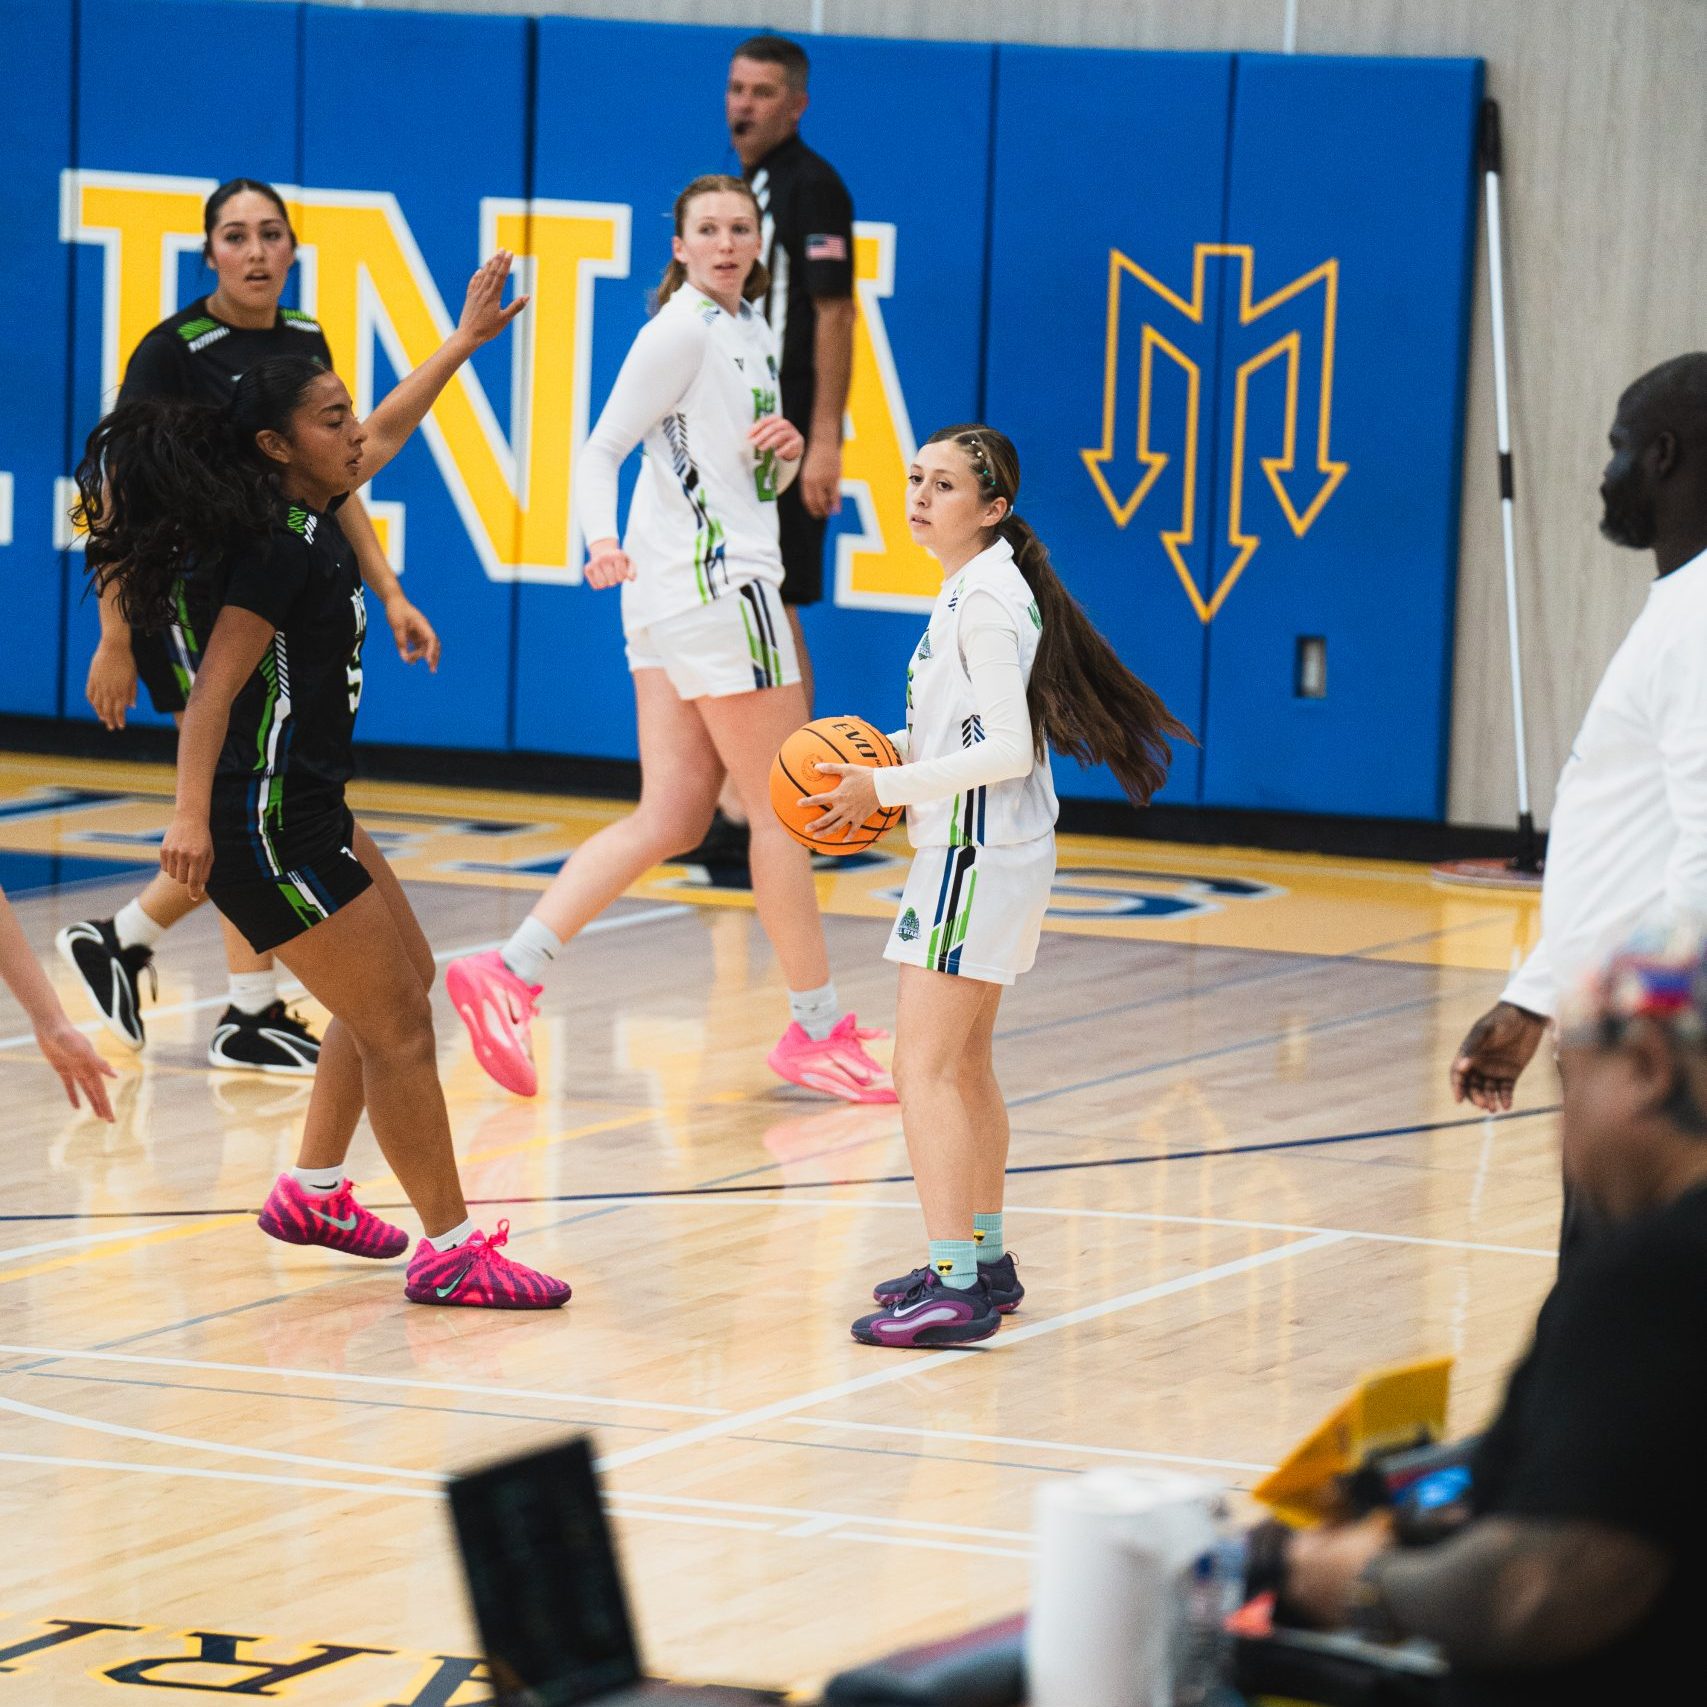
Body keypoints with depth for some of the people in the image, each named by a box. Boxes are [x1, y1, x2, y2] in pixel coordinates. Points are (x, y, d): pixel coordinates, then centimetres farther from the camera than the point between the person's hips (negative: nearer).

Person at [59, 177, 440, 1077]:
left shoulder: (304, 341, 8)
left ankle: (120, 940, 23)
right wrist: (115, 640, -14)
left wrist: (390, 594, 12)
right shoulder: (173, 352, -12)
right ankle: (250, 1017, 5)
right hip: (199, 605, -7)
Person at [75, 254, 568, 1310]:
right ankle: (449, 1252, -2)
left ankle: (314, 1190, 34)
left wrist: (465, 341, 32)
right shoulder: (279, 550, -20)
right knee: (398, 1027, -8)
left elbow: (389, 432, 26)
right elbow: (215, 691, -25)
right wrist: (192, 815, -32)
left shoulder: (312, 517, 7)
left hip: (308, 813, 11)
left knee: (405, 979, 24)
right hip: (264, 828, -11)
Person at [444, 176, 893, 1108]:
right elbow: (601, 447, -14)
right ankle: (816, 1028, 7)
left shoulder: (751, 332, 18)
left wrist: (783, 452, 3)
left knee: (670, 817, 5)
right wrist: (603, 540, -31)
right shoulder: (681, 330, -9)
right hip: (713, 581, -9)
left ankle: (507, 971, -1)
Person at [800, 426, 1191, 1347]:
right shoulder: (973, 592, 13)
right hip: (988, 850, 11)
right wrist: (893, 751, 10)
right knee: (963, 1064, 21)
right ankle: (983, 1262, 32)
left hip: (976, 854, -11)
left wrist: (889, 787, -20)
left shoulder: (985, 603, -17)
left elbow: (1008, 749, -22)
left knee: (924, 1065, -14)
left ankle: (954, 1289, -19)